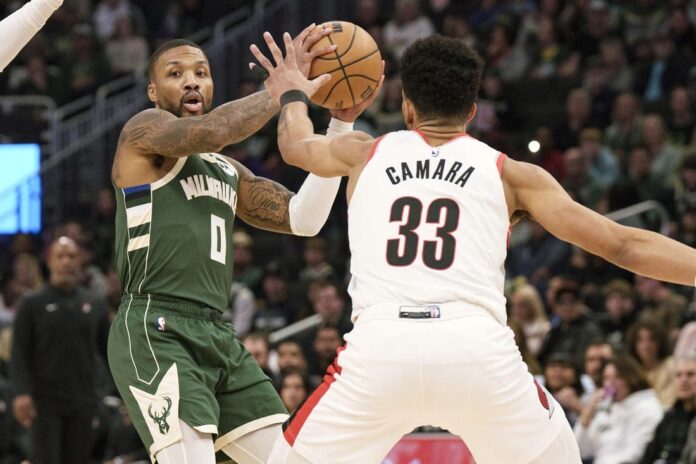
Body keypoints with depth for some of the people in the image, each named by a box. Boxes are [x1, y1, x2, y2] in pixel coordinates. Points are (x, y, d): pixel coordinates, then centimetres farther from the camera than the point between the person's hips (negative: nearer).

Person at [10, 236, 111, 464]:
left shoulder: (95, 304, 10)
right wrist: (21, 393, -18)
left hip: (83, 403, 3)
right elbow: (19, 354, -4)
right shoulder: (32, 304, 0)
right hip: (46, 402, -3)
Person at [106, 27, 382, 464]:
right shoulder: (144, 132, 0)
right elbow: (212, 131, -20)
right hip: (155, 331, -9)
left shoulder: (229, 173, 24)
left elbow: (302, 219, 16)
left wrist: (341, 124, 11)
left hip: (218, 337, 9)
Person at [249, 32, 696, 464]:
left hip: (379, 349, 0)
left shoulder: (364, 154, 23)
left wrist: (293, 96, 69)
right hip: (479, 351, 0)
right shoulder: (511, 174, 17)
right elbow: (623, 246, 12)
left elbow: (295, 145, 48)